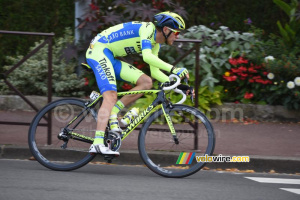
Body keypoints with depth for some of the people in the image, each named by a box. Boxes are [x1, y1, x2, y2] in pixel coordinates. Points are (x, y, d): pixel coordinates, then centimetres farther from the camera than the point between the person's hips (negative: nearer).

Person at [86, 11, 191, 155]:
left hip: (111, 58, 9)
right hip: (99, 50, -9)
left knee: (146, 82, -2)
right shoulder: (148, 29, -17)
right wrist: (173, 69, -37)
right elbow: (147, 56, -33)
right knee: (111, 96, -23)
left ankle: (113, 112, -3)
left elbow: (155, 72, 13)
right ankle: (98, 144, -33)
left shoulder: (155, 44, 12)